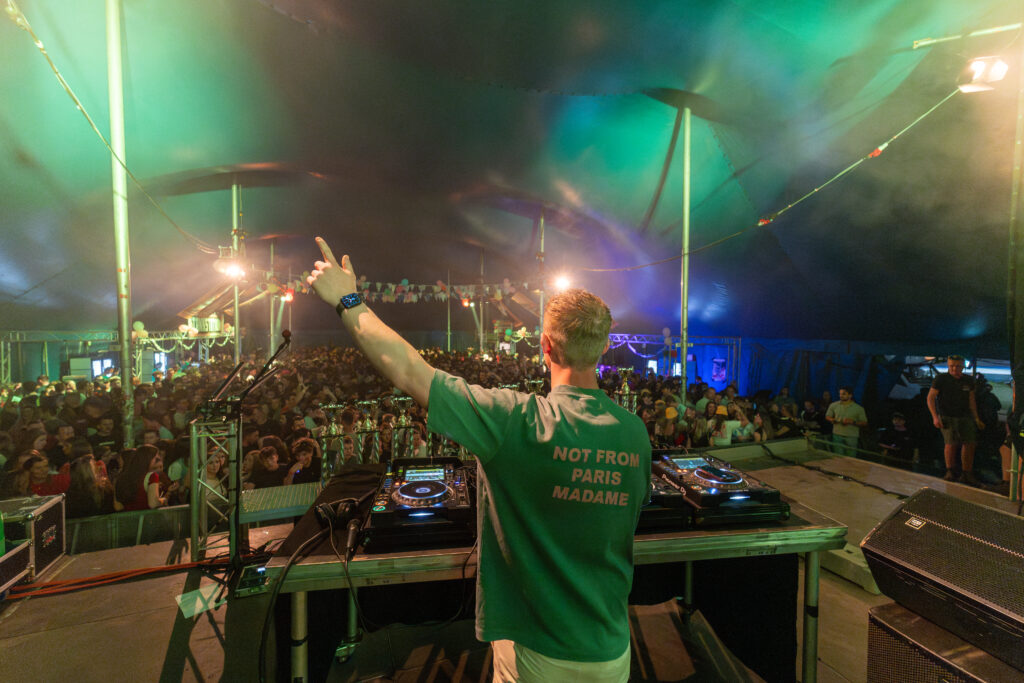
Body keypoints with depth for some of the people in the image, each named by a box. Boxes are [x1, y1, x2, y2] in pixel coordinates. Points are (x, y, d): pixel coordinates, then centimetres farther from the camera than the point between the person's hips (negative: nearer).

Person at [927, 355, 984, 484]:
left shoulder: (968, 381, 9)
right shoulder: (940, 379, -6)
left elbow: (971, 401, 19)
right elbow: (930, 397, -7)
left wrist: (976, 418, 14)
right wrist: (935, 417, -15)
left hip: (965, 417, 5)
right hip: (947, 417, -5)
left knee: (969, 444, -1)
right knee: (951, 443, -16)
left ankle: (967, 474, 12)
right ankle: (950, 471, 1)